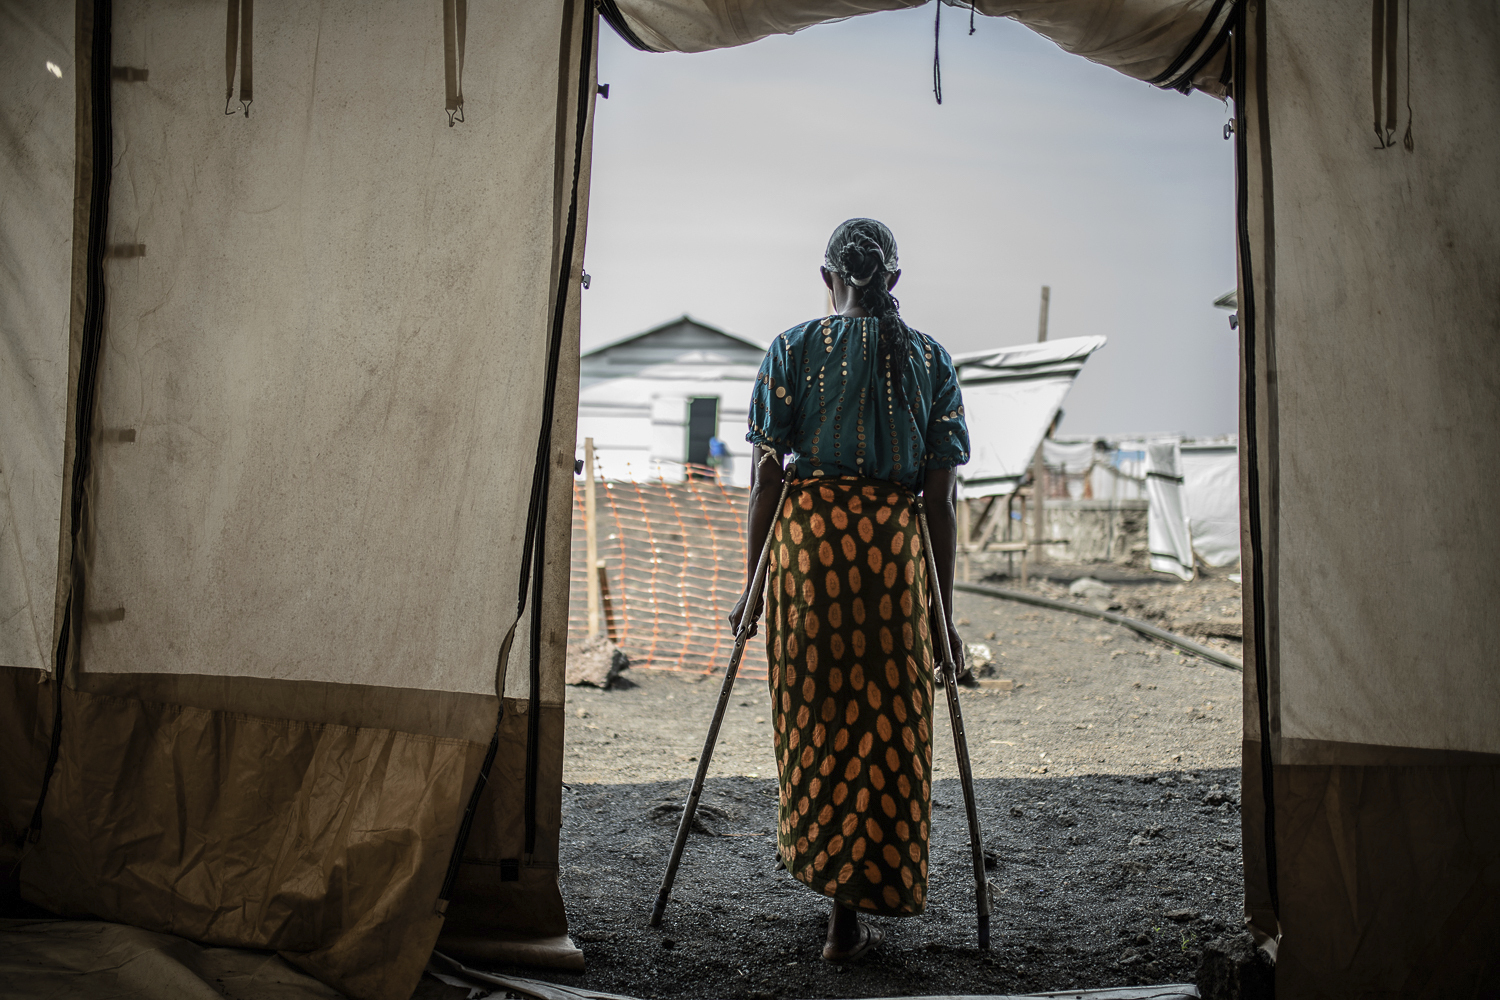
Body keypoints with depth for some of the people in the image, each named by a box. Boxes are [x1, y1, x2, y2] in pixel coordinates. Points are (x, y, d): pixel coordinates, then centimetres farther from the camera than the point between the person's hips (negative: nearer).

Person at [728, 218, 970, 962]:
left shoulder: (793, 349, 5)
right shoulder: (931, 359, 8)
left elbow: (766, 474, 0)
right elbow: (941, 496, 4)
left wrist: (753, 584, 7)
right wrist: (942, 608, 8)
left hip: (806, 536, 0)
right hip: (894, 543, 1)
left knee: (814, 714, 13)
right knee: (885, 721, 8)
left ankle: (825, 865, 20)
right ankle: (853, 914, 12)